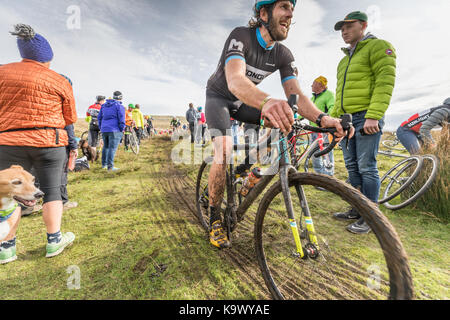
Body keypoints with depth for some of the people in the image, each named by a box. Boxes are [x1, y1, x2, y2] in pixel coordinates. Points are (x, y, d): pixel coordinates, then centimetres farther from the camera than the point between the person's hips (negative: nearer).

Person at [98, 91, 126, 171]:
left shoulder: (104, 105, 17)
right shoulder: (119, 106, -5)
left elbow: (99, 117, 20)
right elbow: (121, 119, -11)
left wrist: (101, 128, 26)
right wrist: (122, 129, -1)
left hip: (104, 129, 7)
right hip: (114, 130, -7)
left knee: (105, 147, 18)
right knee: (112, 148, -7)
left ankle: (104, 164, 26)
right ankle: (110, 166, -10)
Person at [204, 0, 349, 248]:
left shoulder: (283, 55, -9)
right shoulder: (241, 36, -25)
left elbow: (296, 94, -20)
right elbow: (235, 81, -44)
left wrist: (321, 118, -40)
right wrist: (267, 101, -65)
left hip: (243, 101, 5)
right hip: (219, 96, -5)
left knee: (282, 124, -18)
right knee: (224, 151, -27)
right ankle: (215, 220, -8)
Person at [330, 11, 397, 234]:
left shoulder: (378, 46, 1)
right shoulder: (344, 60, 24)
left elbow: (385, 82, -12)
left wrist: (373, 116, -22)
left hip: (367, 117, -8)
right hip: (346, 119, 8)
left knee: (367, 167, -6)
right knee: (352, 167, 9)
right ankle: (356, 210, 20)